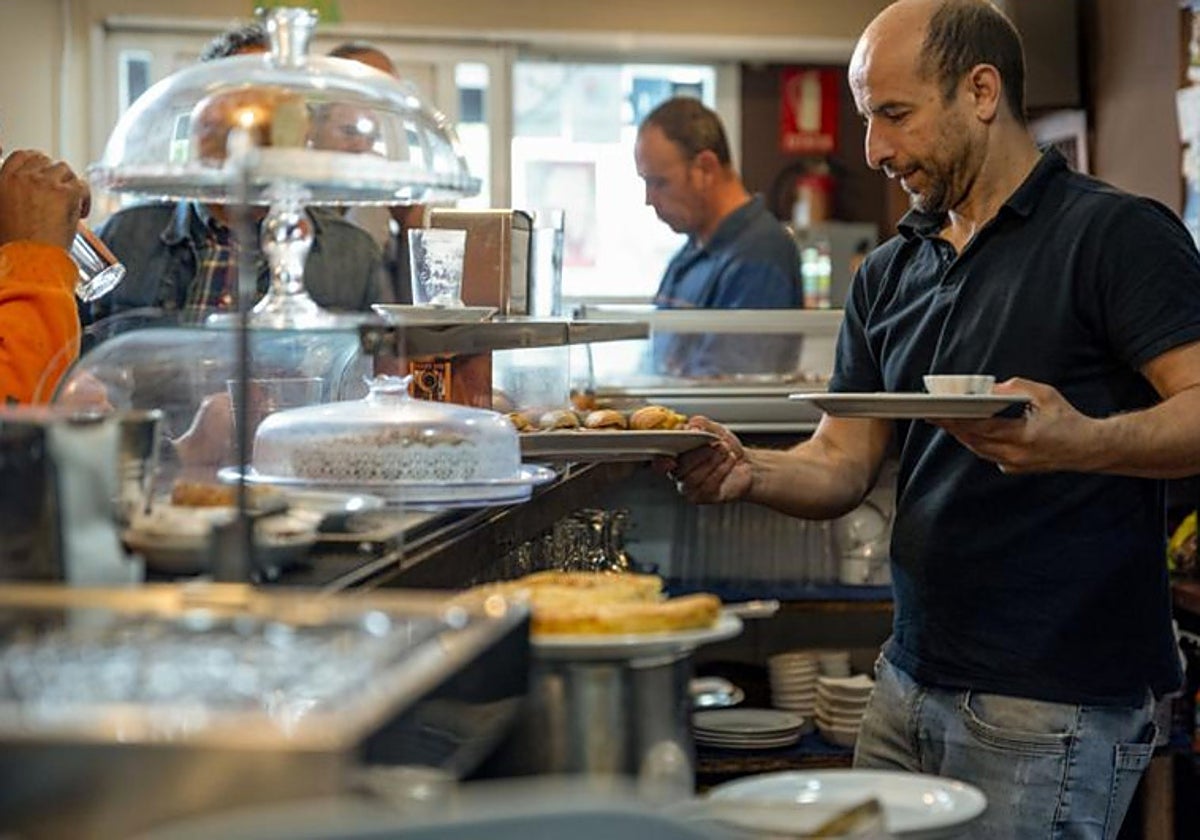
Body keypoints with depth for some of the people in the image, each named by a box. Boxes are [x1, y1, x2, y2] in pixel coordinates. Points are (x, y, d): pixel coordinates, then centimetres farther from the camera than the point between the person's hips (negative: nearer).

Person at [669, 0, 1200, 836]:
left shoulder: (1118, 233, -7)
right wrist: (747, 470, -9)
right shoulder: (888, 274, 14)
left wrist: (1080, 442, -34)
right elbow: (842, 466, 11)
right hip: (909, 686, 7)